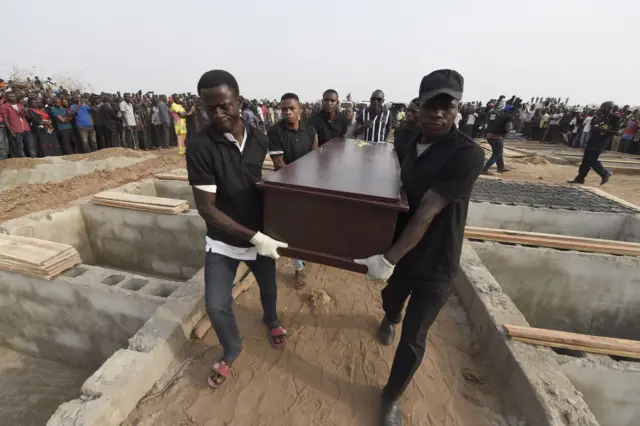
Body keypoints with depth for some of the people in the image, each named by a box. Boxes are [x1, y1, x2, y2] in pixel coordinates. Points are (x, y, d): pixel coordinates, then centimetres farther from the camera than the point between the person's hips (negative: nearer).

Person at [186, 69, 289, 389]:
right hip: (223, 241, -3)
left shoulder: (260, 140, -7)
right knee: (216, 305, 3)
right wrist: (254, 236, -27)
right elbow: (206, 208, -21)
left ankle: (271, 321, 56)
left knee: (268, 287, 22)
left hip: (261, 235, 3)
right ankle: (231, 350, 36)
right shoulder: (200, 147, -20)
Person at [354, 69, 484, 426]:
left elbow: (425, 214, -28)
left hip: (435, 265, -5)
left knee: (413, 340, 8)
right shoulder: (410, 141, -3)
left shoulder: (467, 154, -23)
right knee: (391, 298, 31)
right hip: (402, 250, 6)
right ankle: (390, 320, 69)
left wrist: (388, 259, -26)